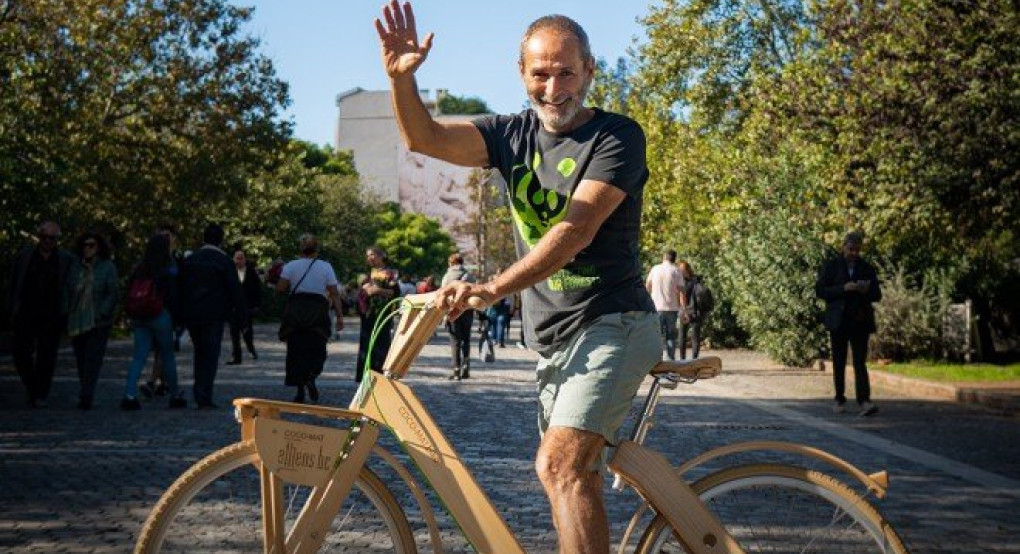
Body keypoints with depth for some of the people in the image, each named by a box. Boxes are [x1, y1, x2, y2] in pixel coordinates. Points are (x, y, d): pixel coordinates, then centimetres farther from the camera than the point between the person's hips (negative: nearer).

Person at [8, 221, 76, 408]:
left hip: (51, 317, -2)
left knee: (46, 357, 0)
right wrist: (11, 310, 5)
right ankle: (31, 387, 20)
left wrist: (67, 316, -3)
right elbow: (13, 285, 11)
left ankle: (40, 395, 11)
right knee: (21, 353, -2)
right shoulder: (24, 255, 9)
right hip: (25, 315, 2)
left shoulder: (67, 260, 4)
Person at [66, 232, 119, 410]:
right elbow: (68, 293, 13)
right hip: (77, 322, 3)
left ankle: (86, 397, -13)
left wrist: (101, 314, -14)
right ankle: (86, 396, 14)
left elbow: (113, 294, -4)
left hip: (98, 323, -3)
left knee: (93, 359, -11)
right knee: (81, 360, 5)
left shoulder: (107, 267, 1)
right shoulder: (75, 267, 10)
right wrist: (68, 318, 5)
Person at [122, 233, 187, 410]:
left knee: (139, 357, 3)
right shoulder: (168, 271, -8)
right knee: (168, 357, 9)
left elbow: (130, 295, 10)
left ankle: (130, 395, -11)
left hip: (139, 318, 4)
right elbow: (173, 298, -10)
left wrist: (133, 317, 16)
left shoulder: (138, 270, 7)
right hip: (160, 317, -4)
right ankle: (175, 396, 19)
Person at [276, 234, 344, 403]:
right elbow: (334, 294, -2)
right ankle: (311, 377, -22)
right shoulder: (326, 267, 3)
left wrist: (291, 291, 14)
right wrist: (339, 316, -1)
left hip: (295, 310, 1)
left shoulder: (291, 266, 3)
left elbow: (280, 288, -7)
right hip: (318, 312, -1)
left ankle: (300, 391, 4)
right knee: (317, 351, 7)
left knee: (296, 351, 7)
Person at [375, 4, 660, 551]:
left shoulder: (617, 136, -9)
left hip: (612, 326, -7)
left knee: (558, 466, -22)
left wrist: (490, 289, -31)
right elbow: (424, 137, -6)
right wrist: (401, 77, -26)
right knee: (575, 476, 15)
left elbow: (576, 230, -22)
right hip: (555, 339, 7)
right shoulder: (514, 135, 8)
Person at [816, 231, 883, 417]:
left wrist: (866, 290, -11)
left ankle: (863, 402, -18)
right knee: (839, 363, 5)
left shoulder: (867, 268, 11)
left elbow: (877, 295, 12)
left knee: (860, 362, -9)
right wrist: (843, 288, -16)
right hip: (838, 321, -1)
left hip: (860, 321, 1)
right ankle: (840, 400, 15)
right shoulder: (831, 266, 5)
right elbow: (820, 290, -3)